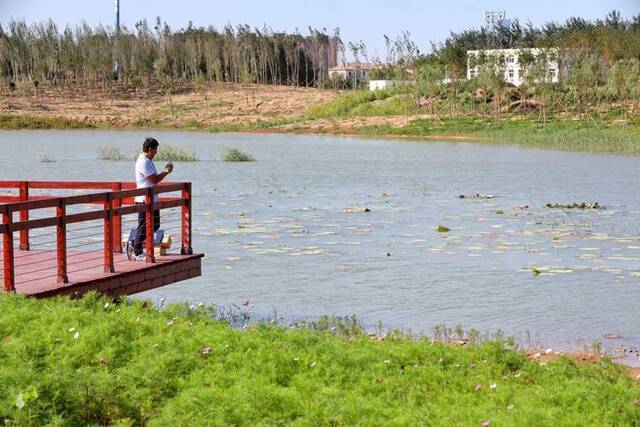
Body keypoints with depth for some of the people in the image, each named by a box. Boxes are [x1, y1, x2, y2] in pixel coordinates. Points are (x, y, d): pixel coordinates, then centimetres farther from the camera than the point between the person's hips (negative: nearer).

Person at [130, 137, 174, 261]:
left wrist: (165, 171, 8)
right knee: (144, 226, -3)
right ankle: (137, 253, 6)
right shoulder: (143, 162, -17)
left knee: (154, 225, 14)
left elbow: (154, 178, 19)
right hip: (145, 200, -10)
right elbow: (154, 179, -20)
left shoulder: (148, 161, 16)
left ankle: (134, 245, 21)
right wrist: (166, 172, -6)